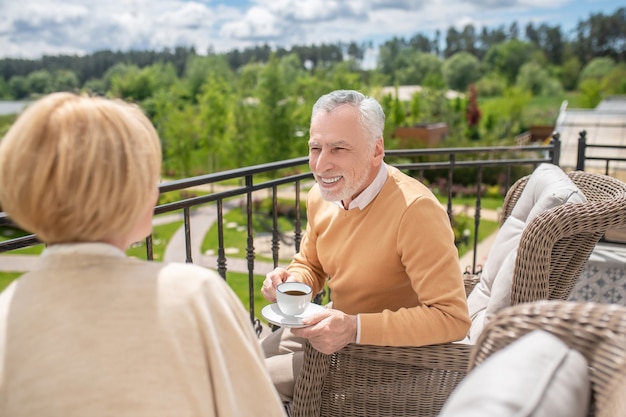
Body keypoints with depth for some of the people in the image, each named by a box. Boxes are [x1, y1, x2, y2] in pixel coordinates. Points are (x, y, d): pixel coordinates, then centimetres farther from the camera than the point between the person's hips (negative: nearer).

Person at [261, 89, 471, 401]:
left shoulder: (415, 208, -30)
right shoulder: (320, 196, -6)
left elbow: (453, 318, -32)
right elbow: (311, 265, 12)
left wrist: (355, 328, -38)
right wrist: (291, 281, -12)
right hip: (339, 326, 7)